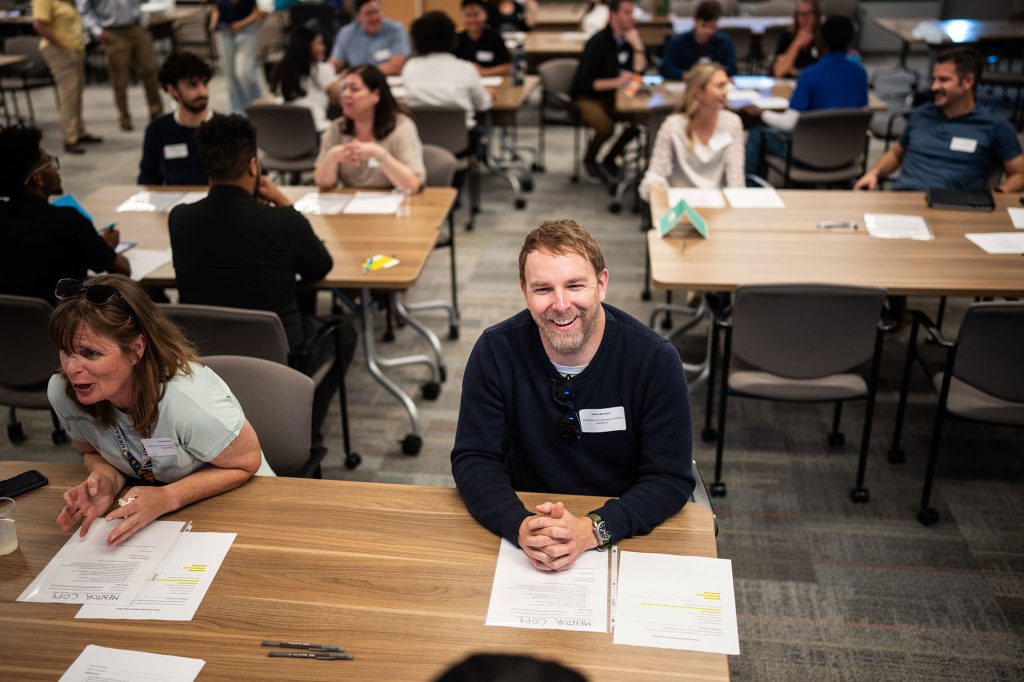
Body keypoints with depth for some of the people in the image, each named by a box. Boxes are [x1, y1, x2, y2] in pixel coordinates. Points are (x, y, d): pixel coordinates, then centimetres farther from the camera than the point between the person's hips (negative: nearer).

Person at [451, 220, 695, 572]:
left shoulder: (654, 360, -13)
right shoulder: (496, 351, -10)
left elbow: (671, 478, -12)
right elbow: (473, 459, -9)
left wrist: (593, 529, -28)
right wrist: (520, 526, -28)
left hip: (628, 530, 0)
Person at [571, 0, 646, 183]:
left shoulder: (628, 39, 5)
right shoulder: (598, 42, -16)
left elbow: (638, 71, 1)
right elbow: (585, 83, -20)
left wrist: (637, 46, -12)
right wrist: (617, 82, -27)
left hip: (610, 97, 7)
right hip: (587, 98, -7)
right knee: (606, 126, -34)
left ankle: (609, 160, 3)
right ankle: (589, 160, 0)